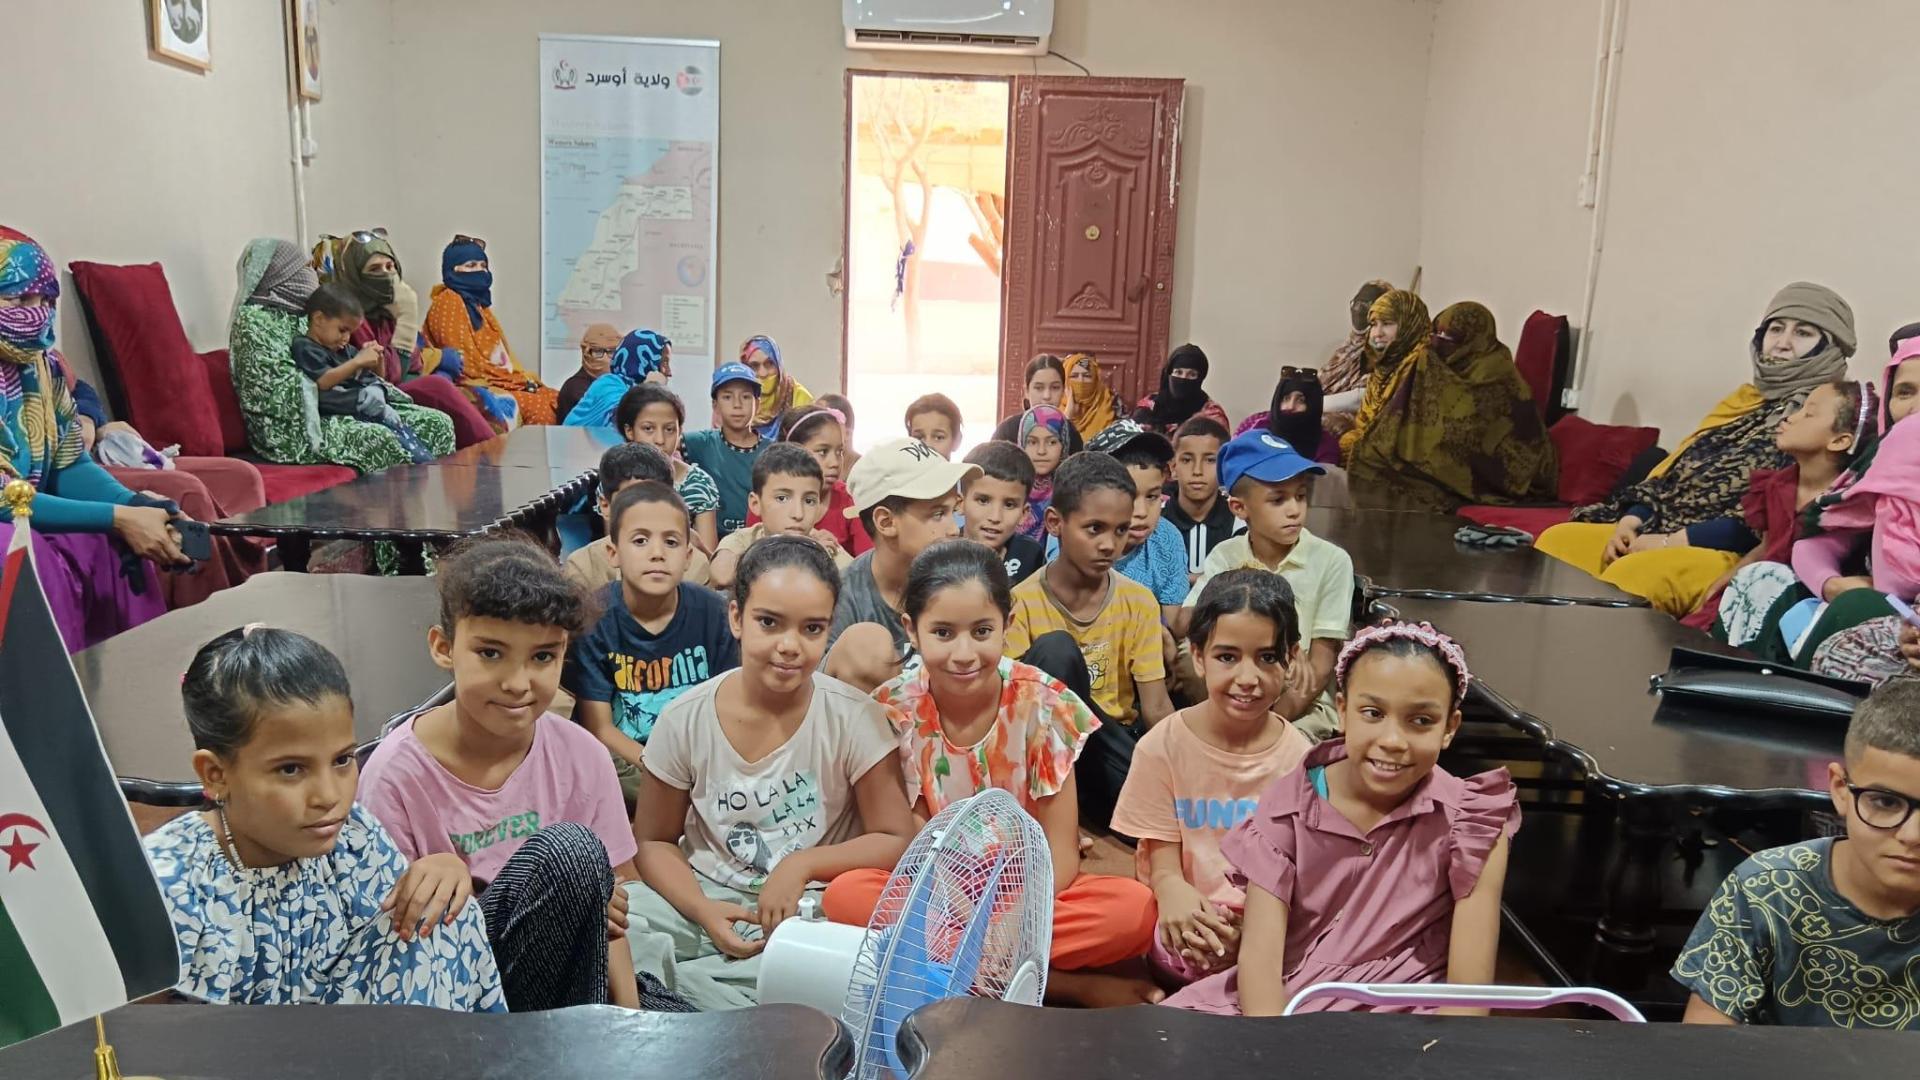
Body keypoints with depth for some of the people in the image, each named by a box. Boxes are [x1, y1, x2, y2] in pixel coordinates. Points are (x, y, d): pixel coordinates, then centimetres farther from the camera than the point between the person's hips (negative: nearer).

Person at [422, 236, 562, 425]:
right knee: (540, 409, -26)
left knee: (558, 400, -9)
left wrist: (522, 378, 0)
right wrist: (517, 381, -12)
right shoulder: (448, 302, -6)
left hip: (502, 382, 9)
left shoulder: (477, 303, 21)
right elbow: (466, 360, -14)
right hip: (480, 389, -9)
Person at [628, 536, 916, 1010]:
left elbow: (897, 840, -4)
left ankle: (658, 981, -16)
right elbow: (654, 841, 5)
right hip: (707, 900, 2)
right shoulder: (685, 720, -5)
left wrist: (802, 865, -17)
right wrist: (703, 911, -13)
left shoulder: (855, 718, -10)